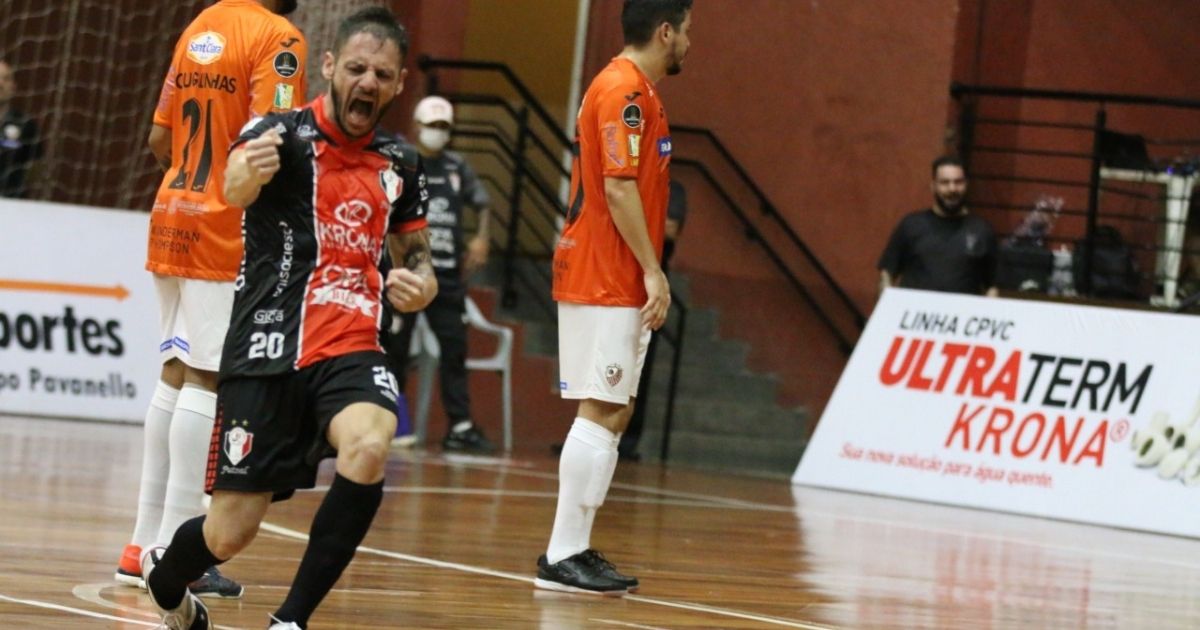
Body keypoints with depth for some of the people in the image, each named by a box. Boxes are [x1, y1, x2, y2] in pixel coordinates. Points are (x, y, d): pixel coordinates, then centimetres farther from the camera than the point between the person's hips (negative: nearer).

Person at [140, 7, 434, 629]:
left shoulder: (400, 164, 10)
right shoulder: (285, 135, -7)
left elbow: (413, 251, 25)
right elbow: (234, 188, -30)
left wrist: (420, 281, 0)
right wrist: (248, 173, -55)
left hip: (350, 348, 3)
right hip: (269, 348, -3)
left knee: (368, 448, -30)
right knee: (230, 534, -2)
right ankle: (164, 575, 37)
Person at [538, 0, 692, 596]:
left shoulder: (634, 89, 18)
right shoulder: (625, 90, -13)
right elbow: (618, 189, -20)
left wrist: (647, 269, 17)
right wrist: (653, 271, -19)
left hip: (615, 283, 10)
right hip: (606, 281, -10)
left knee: (612, 413, 10)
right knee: (601, 411, -10)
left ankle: (576, 550, 12)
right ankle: (562, 556, -10)